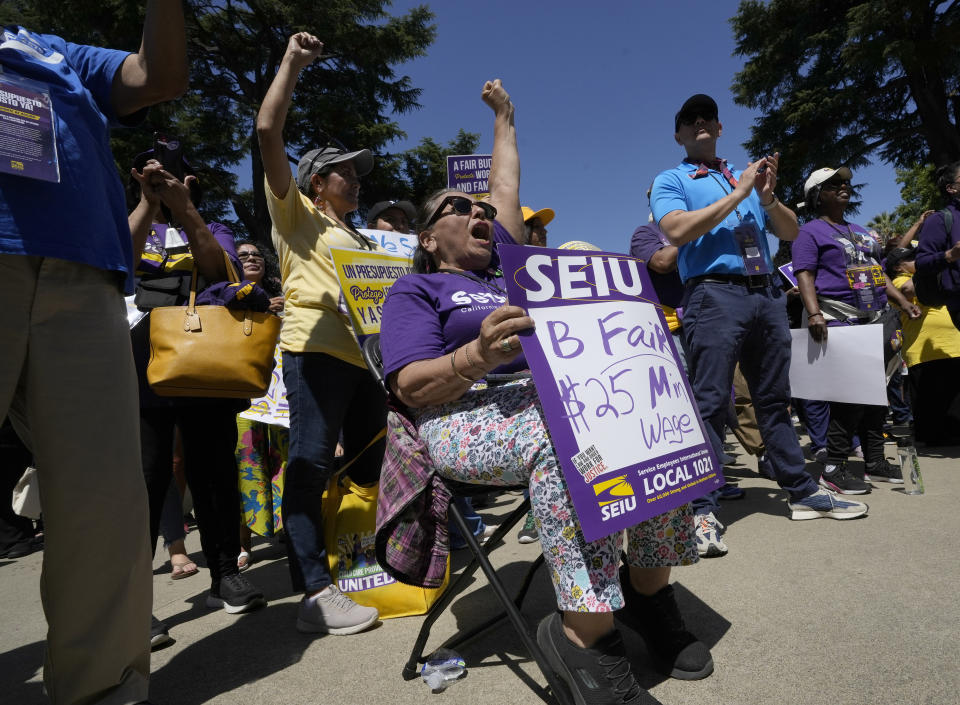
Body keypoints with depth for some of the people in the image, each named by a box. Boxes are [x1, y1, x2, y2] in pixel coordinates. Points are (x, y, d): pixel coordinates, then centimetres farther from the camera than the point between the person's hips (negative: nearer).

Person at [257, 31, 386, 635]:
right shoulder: (298, 214, 12)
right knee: (312, 460, -11)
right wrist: (292, 64, 5)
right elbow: (268, 132, 2)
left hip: (367, 353, 7)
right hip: (318, 346, -7)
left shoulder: (362, 240, 31)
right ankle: (315, 592, -10)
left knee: (368, 462, 8)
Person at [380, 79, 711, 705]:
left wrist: (504, 119, 52)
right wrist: (479, 355, -25)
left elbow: (507, 188, 38)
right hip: (469, 414, -6)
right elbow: (413, 389, -5)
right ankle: (587, 633, -25)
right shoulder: (415, 290, 10)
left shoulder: (506, 266, 28)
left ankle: (648, 586, -6)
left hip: (556, 394, 6)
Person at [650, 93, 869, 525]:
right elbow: (678, 231, -12)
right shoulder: (670, 181, 8)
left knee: (775, 399, 11)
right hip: (715, 294, -5)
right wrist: (737, 194, -6)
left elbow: (790, 232, 19)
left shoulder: (746, 176, 23)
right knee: (709, 403, -9)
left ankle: (802, 492, 21)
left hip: (767, 294, 6)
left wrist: (767, 197, -1)